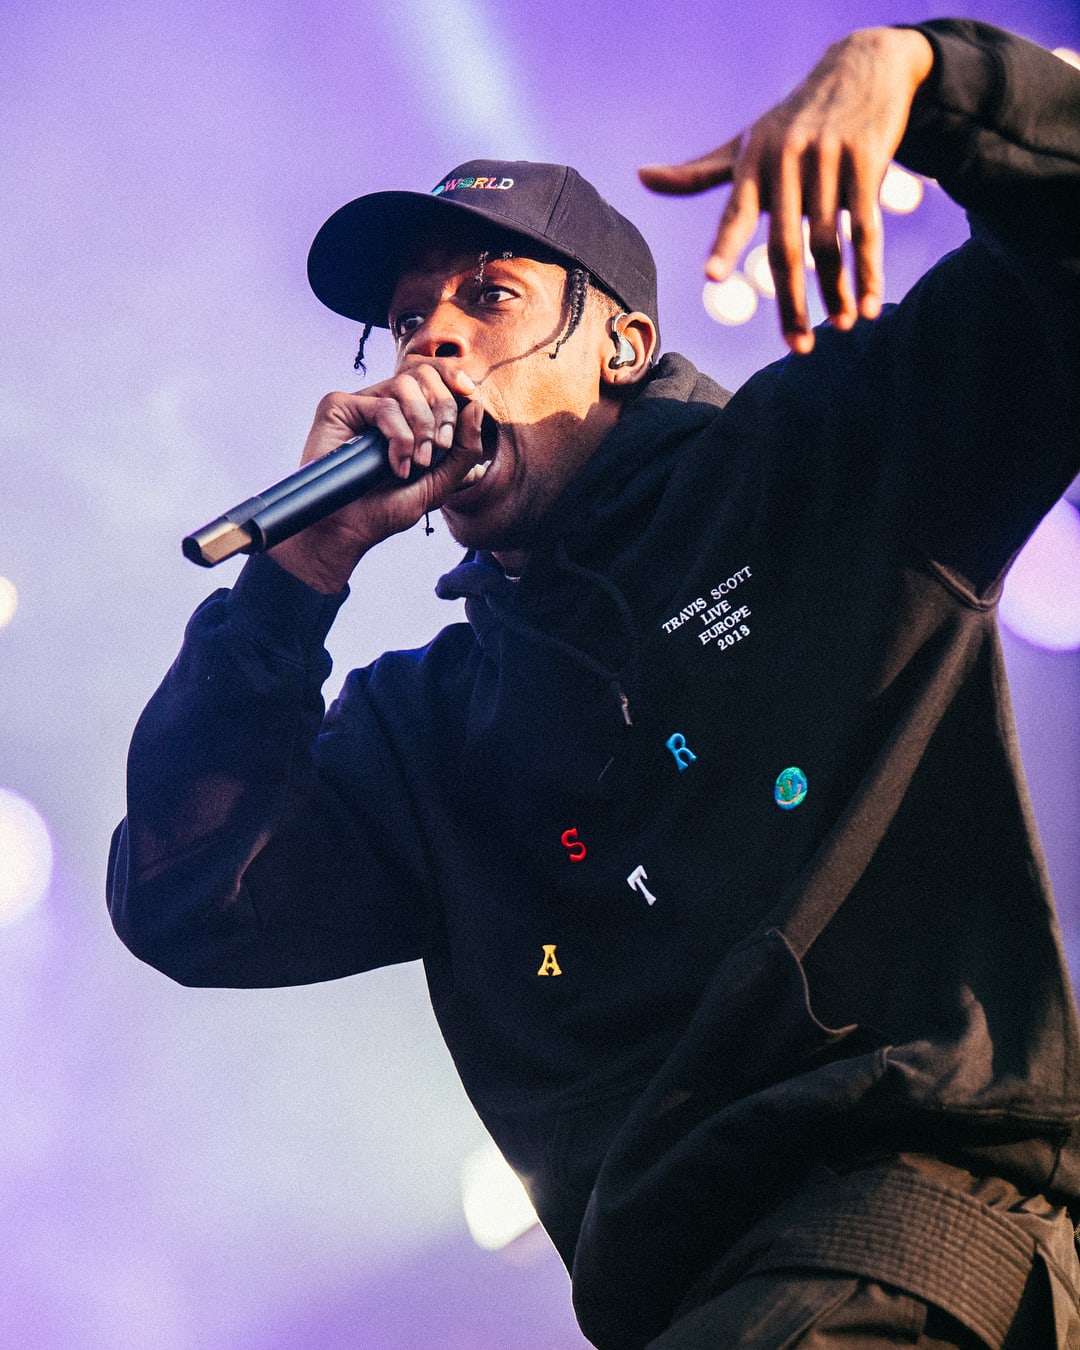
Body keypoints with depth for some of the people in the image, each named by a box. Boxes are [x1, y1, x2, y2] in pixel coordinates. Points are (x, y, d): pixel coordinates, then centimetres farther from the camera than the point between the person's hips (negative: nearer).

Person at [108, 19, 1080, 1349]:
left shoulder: (817, 463, 13)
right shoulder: (426, 719, 25)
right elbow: (188, 911, 11)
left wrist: (902, 66, -9)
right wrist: (310, 559, 7)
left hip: (924, 1179, -5)